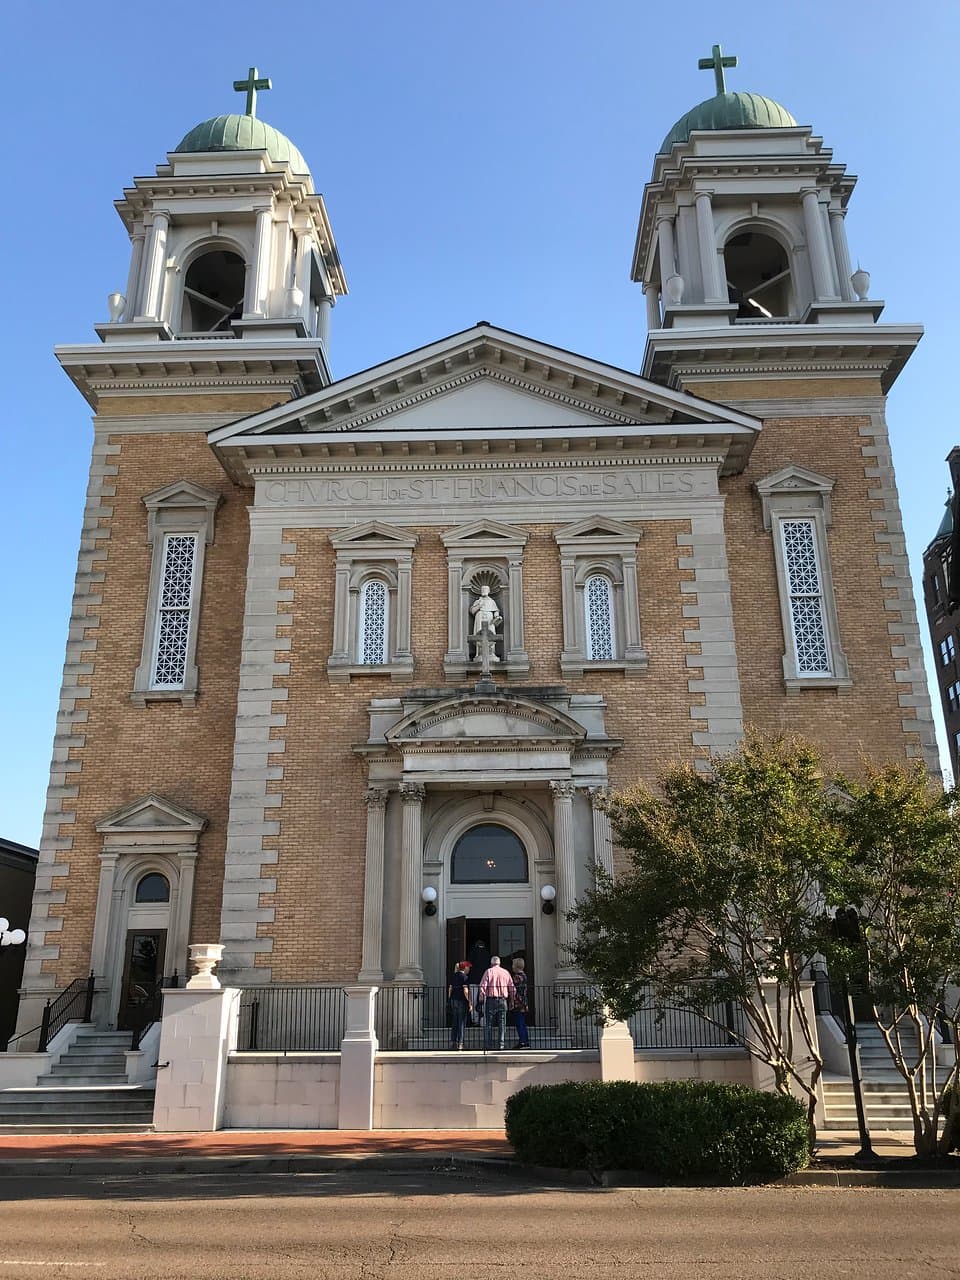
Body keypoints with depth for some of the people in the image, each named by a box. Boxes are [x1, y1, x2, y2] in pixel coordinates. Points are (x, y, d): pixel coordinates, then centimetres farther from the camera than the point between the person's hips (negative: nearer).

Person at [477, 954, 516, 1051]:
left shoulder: (489, 971, 0)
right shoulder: (505, 972, 10)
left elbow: (483, 986, -9)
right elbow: (512, 988, 9)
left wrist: (481, 998, -2)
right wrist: (511, 999, 20)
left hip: (491, 999, -2)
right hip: (503, 1000, 3)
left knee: (489, 1023, 1)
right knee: (502, 1024, 7)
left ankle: (488, 1044, -2)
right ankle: (501, 1044, 3)